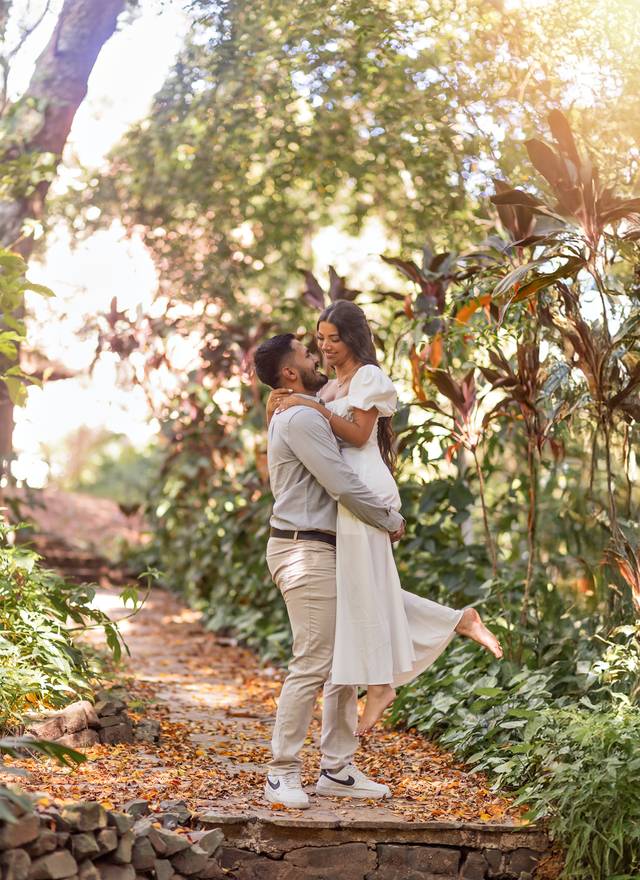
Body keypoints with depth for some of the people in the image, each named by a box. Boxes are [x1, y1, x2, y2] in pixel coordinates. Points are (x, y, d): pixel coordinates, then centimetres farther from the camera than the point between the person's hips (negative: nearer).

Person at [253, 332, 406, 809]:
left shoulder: (304, 414, 20)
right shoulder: (301, 419, -14)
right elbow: (342, 485, -17)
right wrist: (390, 519, -5)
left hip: (326, 550, 11)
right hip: (306, 552, -11)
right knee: (312, 664, -10)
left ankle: (337, 770, 15)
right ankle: (282, 774, -3)